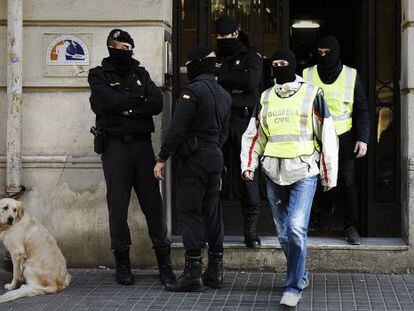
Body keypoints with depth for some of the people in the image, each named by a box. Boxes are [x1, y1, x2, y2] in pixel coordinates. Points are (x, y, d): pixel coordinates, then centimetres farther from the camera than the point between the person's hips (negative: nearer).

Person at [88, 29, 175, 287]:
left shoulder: (140, 73, 16)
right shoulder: (99, 75, 6)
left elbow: (157, 103, 2)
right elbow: (106, 101, -13)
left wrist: (127, 109, -10)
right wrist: (138, 99, -2)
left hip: (142, 144, 3)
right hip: (115, 146, -2)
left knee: (153, 202, -1)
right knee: (118, 205, 0)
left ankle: (164, 260, 3)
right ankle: (122, 262, 7)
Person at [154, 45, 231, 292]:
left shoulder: (193, 91, -13)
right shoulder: (224, 95, 14)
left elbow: (177, 128, -17)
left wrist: (162, 159, -15)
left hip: (194, 160, -8)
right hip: (216, 158, 8)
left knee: (190, 212, -5)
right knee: (212, 212, 12)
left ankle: (193, 273, -7)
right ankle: (215, 271, 16)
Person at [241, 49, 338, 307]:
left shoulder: (312, 94, -1)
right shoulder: (265, 98, 11)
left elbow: (327, 136, 1)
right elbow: (254, 135, 15)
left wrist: (329, 174, 1)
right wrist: (249, 165, 0)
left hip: (304, 172, -5)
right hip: (274, 174, 5)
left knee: (296, 228, -16)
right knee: (284, 233, 11)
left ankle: (294, 287, -8)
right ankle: (301, 275, 30)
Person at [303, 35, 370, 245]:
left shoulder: (351, 76, 5)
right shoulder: (307, 75, 6)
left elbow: (362, 110, 6)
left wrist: (363, 139, -4)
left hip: (343, 139, -1)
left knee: (347, 184, -3)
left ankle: (351, 227, 4)